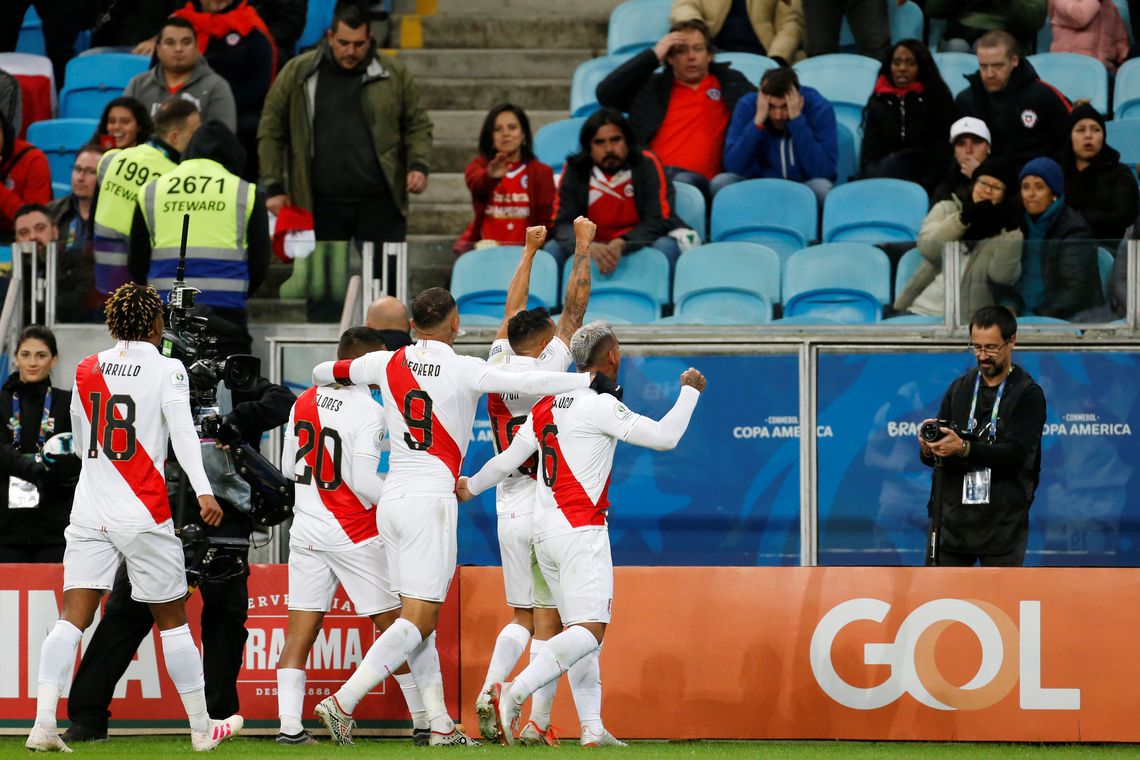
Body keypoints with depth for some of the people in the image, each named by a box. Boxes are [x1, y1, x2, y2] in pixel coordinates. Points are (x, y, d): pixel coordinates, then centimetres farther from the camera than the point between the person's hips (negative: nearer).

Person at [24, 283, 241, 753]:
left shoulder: (86, 370, 9)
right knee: (172, 621, 8)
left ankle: (44, 724, -17)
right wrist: (203, 490, -25)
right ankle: (202, 728, 17)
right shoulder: (167, 370, -4)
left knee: (72, 619, -3)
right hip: (144, 516, -3)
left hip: (89, 514, 3)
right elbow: (182, 432, -17)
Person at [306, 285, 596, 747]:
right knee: (417, 622, -7)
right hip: (431, 500, -6)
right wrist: (592, 381, -4)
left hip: (392, 500, 6)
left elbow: (323, 374, 21)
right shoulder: (465, 370, -7)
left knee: (419, 619, 9)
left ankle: (440, 724, 8)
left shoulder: (387, 364, 7)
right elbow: (527, 383, -13)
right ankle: (342, 702, -19)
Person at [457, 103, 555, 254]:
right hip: (484, 247, 2)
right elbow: (476, 182, -15)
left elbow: (546, 220, 3)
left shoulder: (541, 172, 9)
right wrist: (491, 176, -39)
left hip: (523, 249, -2)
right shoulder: (480, 165, 11)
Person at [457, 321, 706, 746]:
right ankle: (513, 695, -27)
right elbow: (664, 438, -12)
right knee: (589, 631, -13)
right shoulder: (600, 405, -10)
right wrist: (689, 391, 3)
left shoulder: (546, 406, 12)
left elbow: (509, 459, 18)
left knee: (580, 628, 10)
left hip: (544, 533, 8)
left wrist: (470, 487, 36)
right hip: (581, 529, -8)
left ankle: (592, 727, 3)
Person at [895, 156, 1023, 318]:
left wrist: (1012, 230, -17)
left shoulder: (1003, 230, 7)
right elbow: (927, 248, -6)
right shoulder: (946, 209, 13)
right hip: (922, 310, 2)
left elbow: (1003, 276, -10)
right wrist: (964, 218, -16)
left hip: (969, 319, -2)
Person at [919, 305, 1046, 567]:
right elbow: (931, 457, 6)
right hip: (954, 516, 4)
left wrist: (963, 448, -30)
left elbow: (1016, 453, -17)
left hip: (1003, 523, -4)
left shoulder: (1028, 395, -4)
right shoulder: (960, 388, 10)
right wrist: (929, 448, -19)